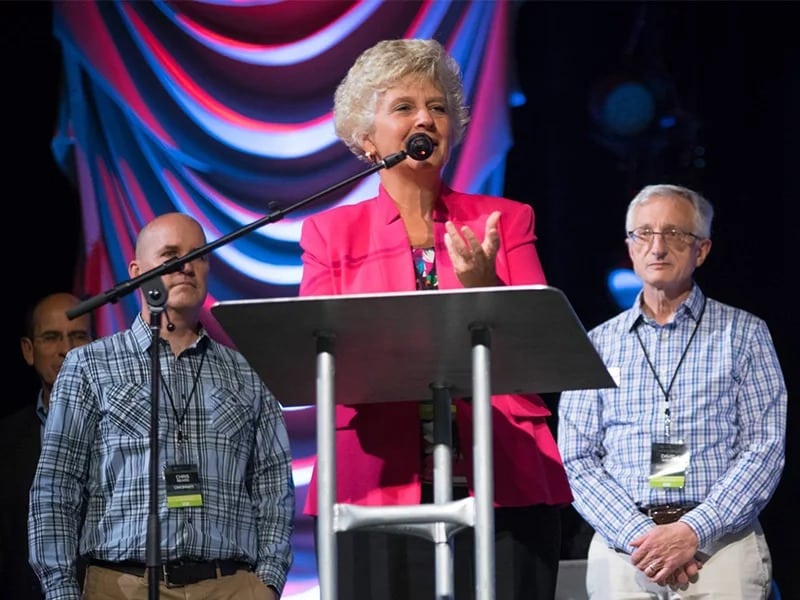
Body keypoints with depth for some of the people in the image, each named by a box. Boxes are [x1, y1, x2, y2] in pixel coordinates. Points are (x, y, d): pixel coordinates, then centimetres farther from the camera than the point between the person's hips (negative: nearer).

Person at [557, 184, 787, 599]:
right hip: (621, 545, 1)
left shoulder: (744, 334, 7)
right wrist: (638, 534, -11)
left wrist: (693, 532, -13)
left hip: (721, 543, -1)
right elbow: (577, 459, 5)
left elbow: (765, 449, -1)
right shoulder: (597, 344, 12)